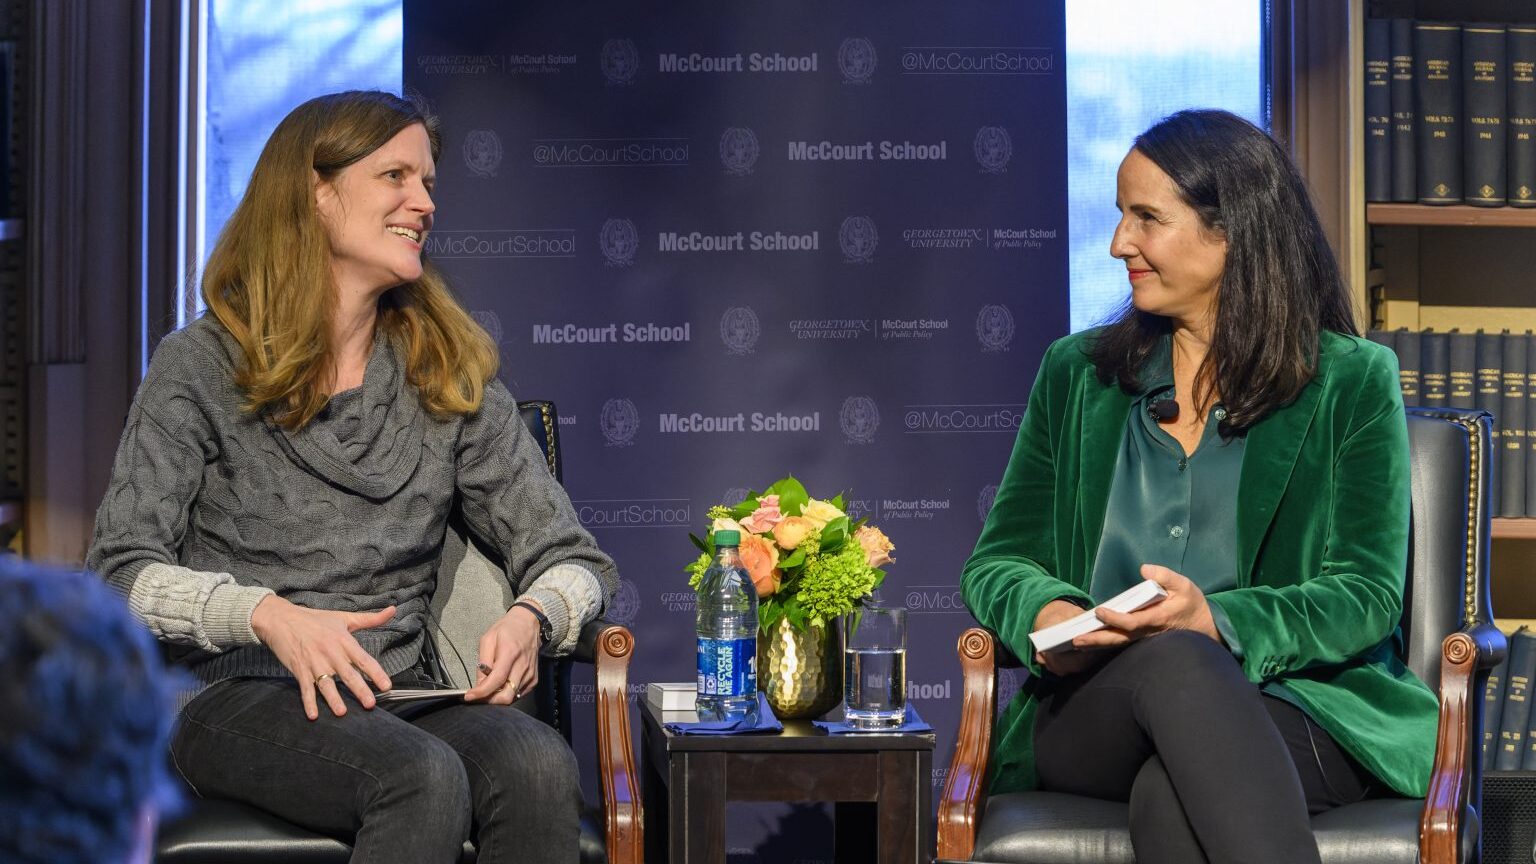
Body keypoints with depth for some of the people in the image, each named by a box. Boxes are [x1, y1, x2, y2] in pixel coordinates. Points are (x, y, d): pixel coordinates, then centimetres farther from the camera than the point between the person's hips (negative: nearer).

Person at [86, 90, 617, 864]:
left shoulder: (451, 375, 13)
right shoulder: (202, 366, 3)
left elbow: (571, 559, 10)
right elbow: (122, 570, -5)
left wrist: (532, 618, -14)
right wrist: (268, 616, -23)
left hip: (395, 697, 3)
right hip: (234, 697, -3)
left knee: (539, 766, -31)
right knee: (425, 778, -35)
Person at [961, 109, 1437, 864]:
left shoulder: (1353, 384, 8)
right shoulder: (1076, 375, 19)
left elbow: (1367, 594, -1)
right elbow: (998, 559, 16)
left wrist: (1220, 622, -21)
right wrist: (1044, 614, -10)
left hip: (1297, 704, -2)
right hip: (1089, 711, 3)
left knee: (1172, 799, -39)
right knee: (1172, 662, -37)